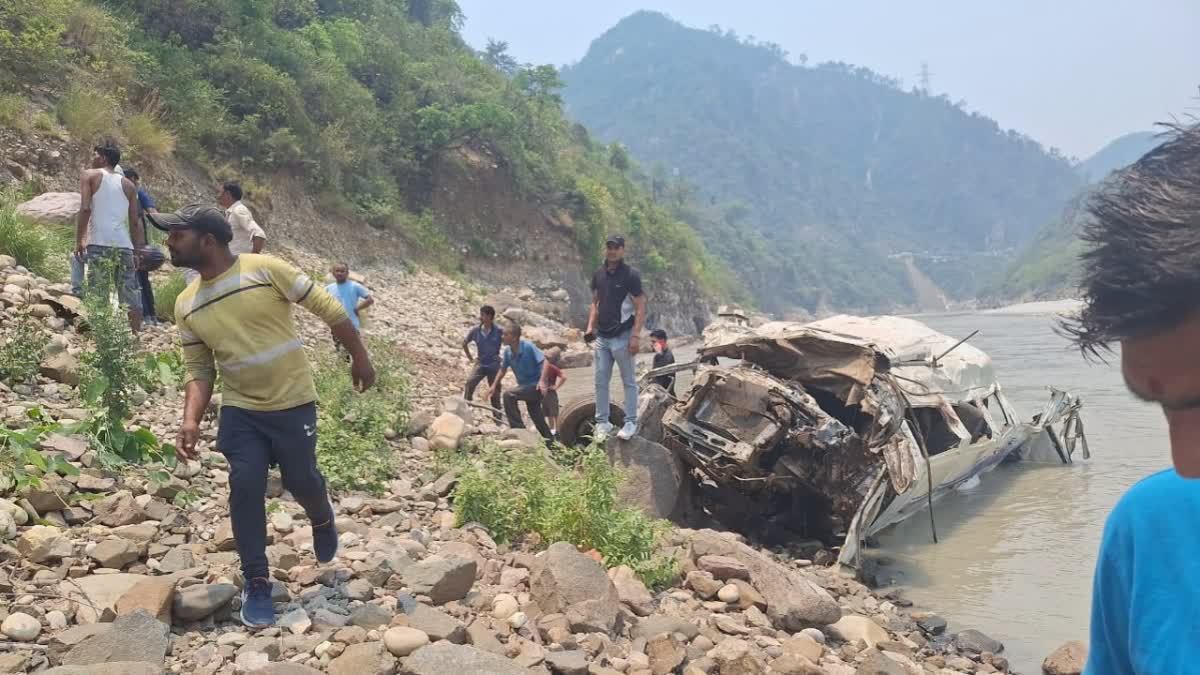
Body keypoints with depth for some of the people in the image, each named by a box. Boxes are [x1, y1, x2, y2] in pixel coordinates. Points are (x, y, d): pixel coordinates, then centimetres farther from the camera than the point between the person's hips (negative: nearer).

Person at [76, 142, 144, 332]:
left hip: (99, 244, -3)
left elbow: (85, 209, -6)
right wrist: (136, 252, 15)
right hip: (124, 245, 3)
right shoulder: (128, 184, 17)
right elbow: (134, 222, 12)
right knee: (130, 295, 5)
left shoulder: (89, 175, 8)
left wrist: (79, 241, -2)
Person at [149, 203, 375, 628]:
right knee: (245, 487, -4)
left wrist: (359, 358, -5)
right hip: (240, 410, 4)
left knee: (301, 481, 4)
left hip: (293, 403, -3)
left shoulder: (265, 270, -15)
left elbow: (329, 309, -9)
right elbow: (198, 369, 5)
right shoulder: (187, 305, 2)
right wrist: (191, 420, -10)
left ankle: (322, 519, 42)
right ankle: (256, 583, 10)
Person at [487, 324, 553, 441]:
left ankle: (519, 429, -21)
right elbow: (503, 369, 12)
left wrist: (541, 381, -35)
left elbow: (544, 362, -22)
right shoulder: (507, 351, 0)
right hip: (524, 386, 8)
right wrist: (494, 385, 5)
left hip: (535, 386, -8)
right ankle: (551, 441, 34)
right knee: (536, 417, 16)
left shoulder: (528, 346, -19)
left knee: (509, 395, -26)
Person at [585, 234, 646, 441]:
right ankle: (602, 422, 16)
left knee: (629, 381, 4)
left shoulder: (630, 275, -9)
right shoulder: (598, 274, 9)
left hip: (622, 337, -6)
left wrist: (635, 336, -17)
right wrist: (590, 327, 8)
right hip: (602, 337, 6)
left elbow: (641, 308, -11)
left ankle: (631, 423, 12)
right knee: (601, 381, 7)